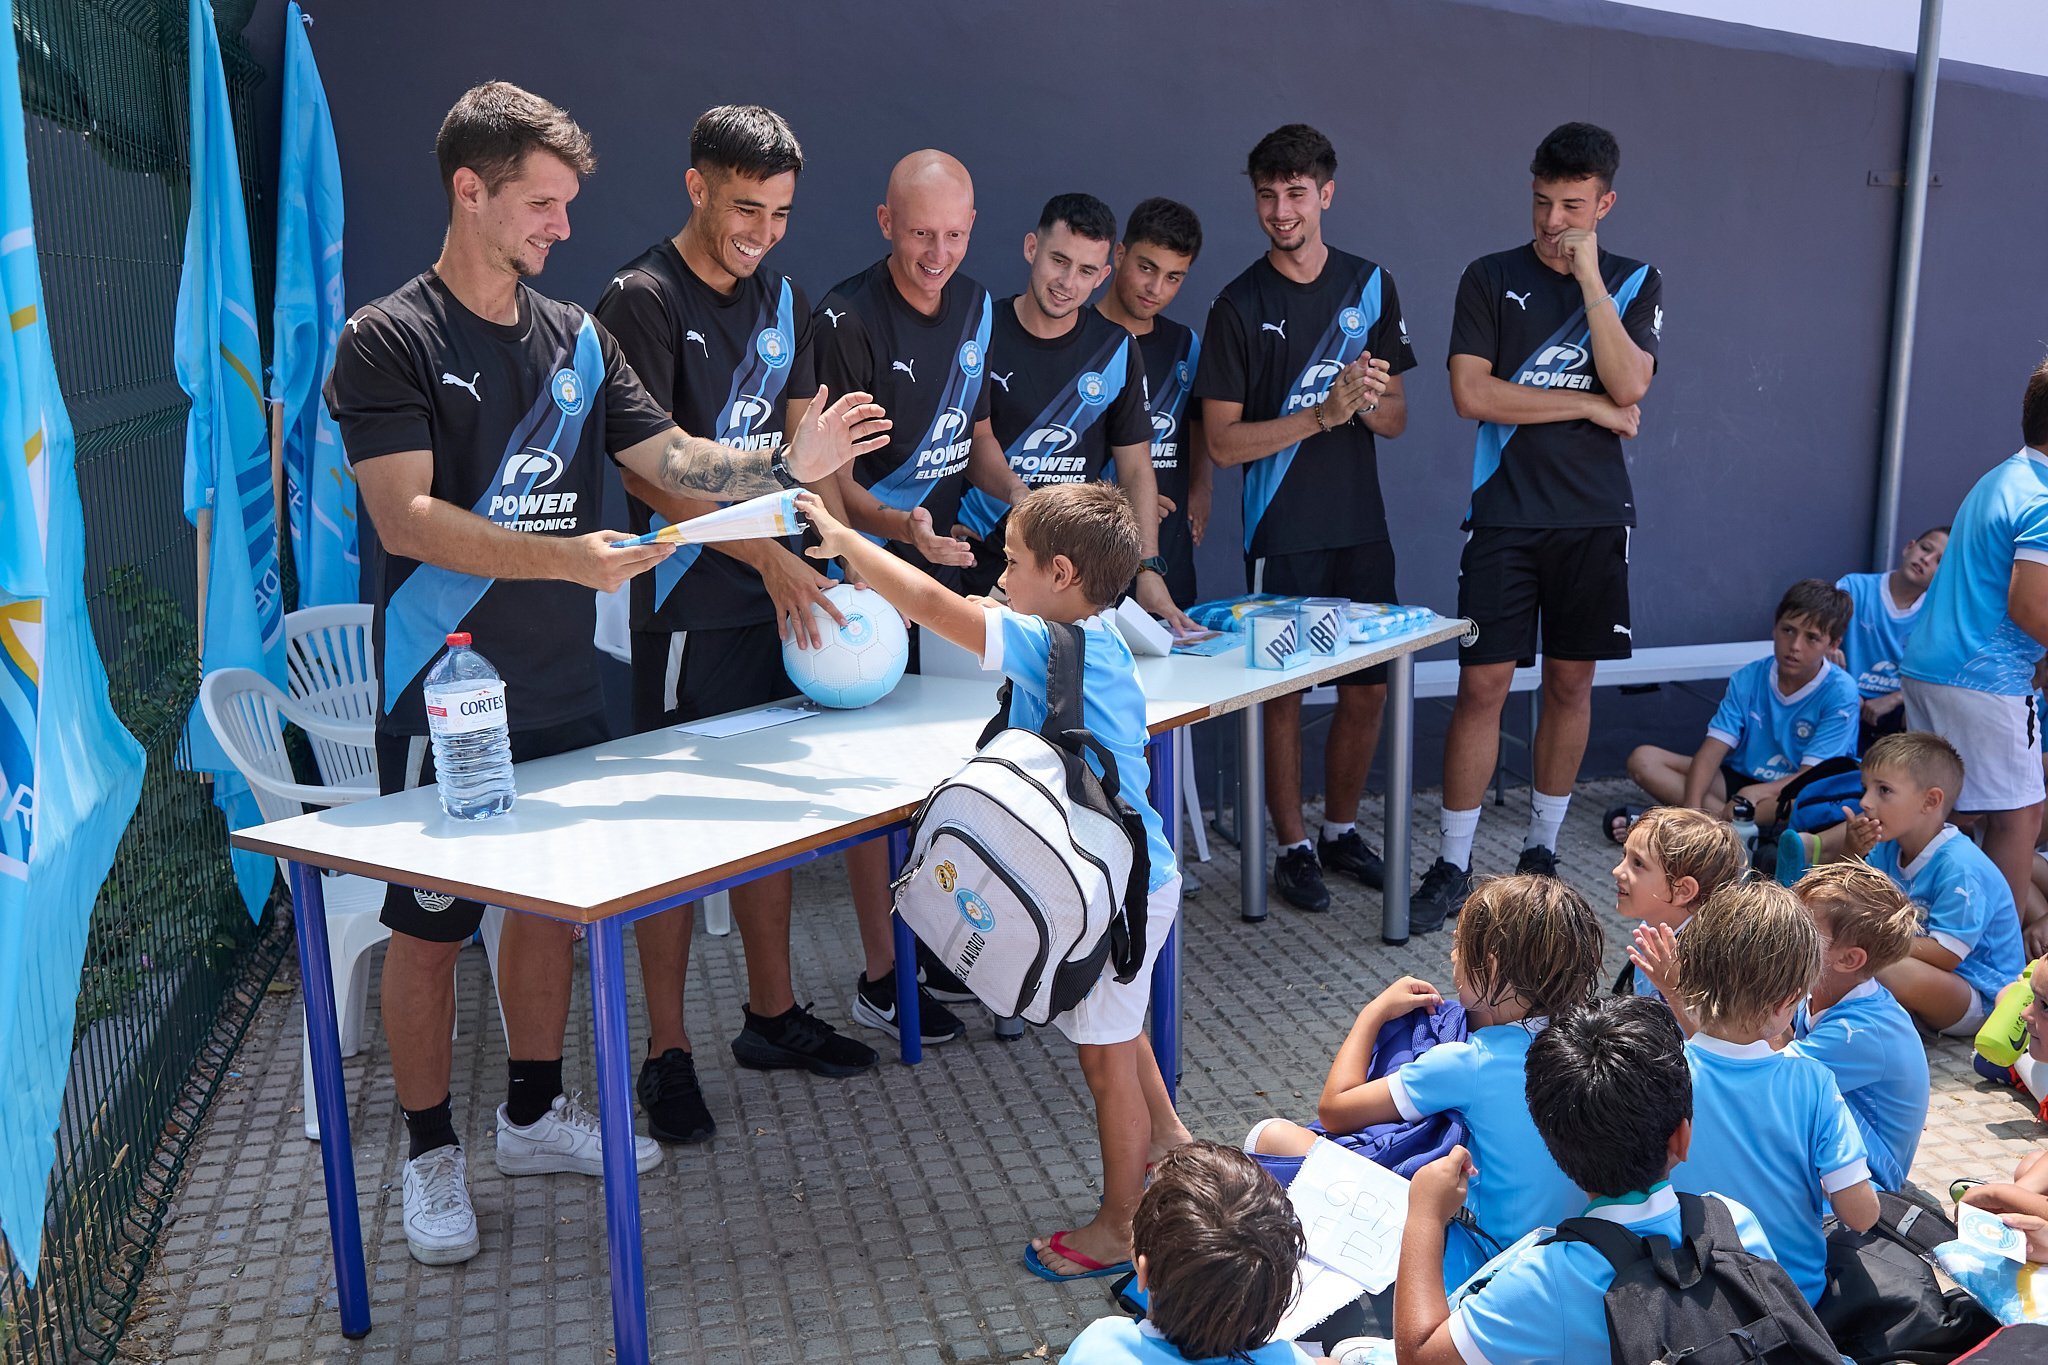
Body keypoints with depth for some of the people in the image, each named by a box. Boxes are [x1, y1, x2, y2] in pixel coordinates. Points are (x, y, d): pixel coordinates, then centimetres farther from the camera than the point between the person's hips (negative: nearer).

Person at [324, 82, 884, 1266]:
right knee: (430, 926, 5)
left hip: (563, 688, 6)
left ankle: (535, 1114, 33)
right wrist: (565, 559, -30)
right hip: (444, 697, -6)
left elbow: (674, 460, 8)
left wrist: (790, 461, -9)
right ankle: (432, 1154, 21)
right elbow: (405, 518, -19)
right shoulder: (389, 343, -9)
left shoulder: (577, 338, 9)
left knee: (552, 902, 15)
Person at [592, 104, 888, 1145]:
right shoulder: (642, 299, -10)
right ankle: (667, 1053, 10)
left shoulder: (782, 299, 13)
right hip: (685, 605, -7)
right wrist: (767, 555, -21)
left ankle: (772, 1012, 27)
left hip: (775, 597, 7)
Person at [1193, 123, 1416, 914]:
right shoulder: (1240, 305, -4)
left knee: (1368, 689, 9)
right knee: (1283, 692, 3)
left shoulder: (1370, 286, 7)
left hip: (1361, 530, 4)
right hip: (1282, 538, -3)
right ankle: (1292, 848, 18)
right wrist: (1324, 413, -19)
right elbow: (1223, 443, -9)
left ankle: (1341, 830, 28)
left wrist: (1372, 399, -15)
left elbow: (1397, 421, 8)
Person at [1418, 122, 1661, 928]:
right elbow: (1470, 393, -8)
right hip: (1506, 514, -2)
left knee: (1571, 681, 8)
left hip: (1594, 516, 2)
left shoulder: (1634, 283, 7)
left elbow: (1630, 386, -9)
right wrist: (1590, 407, -6)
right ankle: (1453, 866, 3)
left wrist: (1589, 277, -12)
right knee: (1482, 684, -4)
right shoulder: (1491, 279, 3)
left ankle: (1541, 851, 21)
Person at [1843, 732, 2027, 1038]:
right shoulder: (1888, 848, 2)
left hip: (1981, 999, -8)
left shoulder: (1959, 867, -23)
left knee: (1909, 974, -37)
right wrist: (1850, 855, -10)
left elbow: (1943, 956, -27)